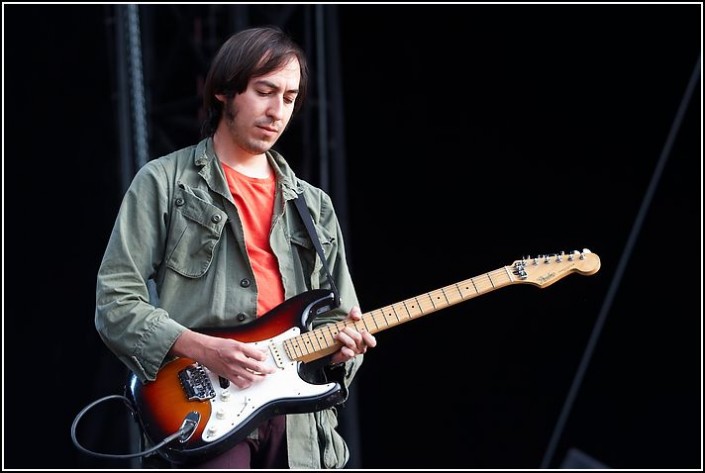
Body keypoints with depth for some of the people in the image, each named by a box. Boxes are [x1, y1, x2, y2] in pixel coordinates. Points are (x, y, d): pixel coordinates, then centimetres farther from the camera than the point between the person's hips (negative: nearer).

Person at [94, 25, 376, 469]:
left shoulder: (313, 206, 21)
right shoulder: (165, 183, 6)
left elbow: (338, 313, 23)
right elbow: (115, 303, -1)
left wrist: (341, 344, -2)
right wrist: (203, 349, -15)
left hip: (300, 416, 5)